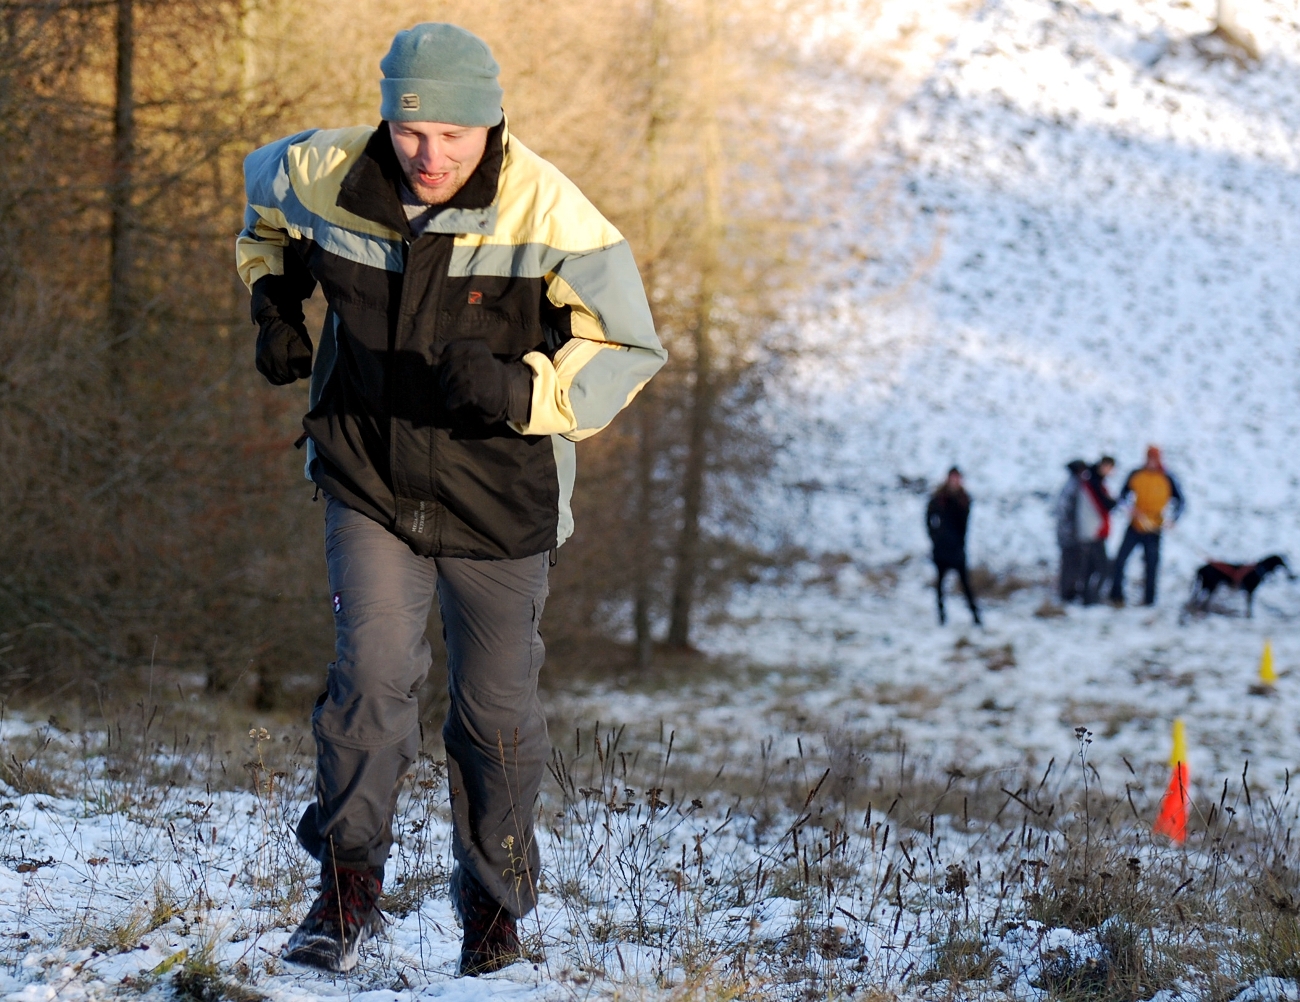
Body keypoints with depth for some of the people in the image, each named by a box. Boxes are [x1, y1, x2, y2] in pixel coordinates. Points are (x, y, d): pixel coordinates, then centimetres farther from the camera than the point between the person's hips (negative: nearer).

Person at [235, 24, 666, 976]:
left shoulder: (549, 214, -20)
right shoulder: (326, 176, -11)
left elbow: (628, 349, -14)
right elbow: (267, 189, 15)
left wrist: (523, 388, -31)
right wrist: (275, 301, 6)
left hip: (497, 500, -1)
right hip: (367, 481, 1)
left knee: (497, 716, 10)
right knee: (374, 668, -20)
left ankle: (494, 900, 32)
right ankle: (349, 887, -9)